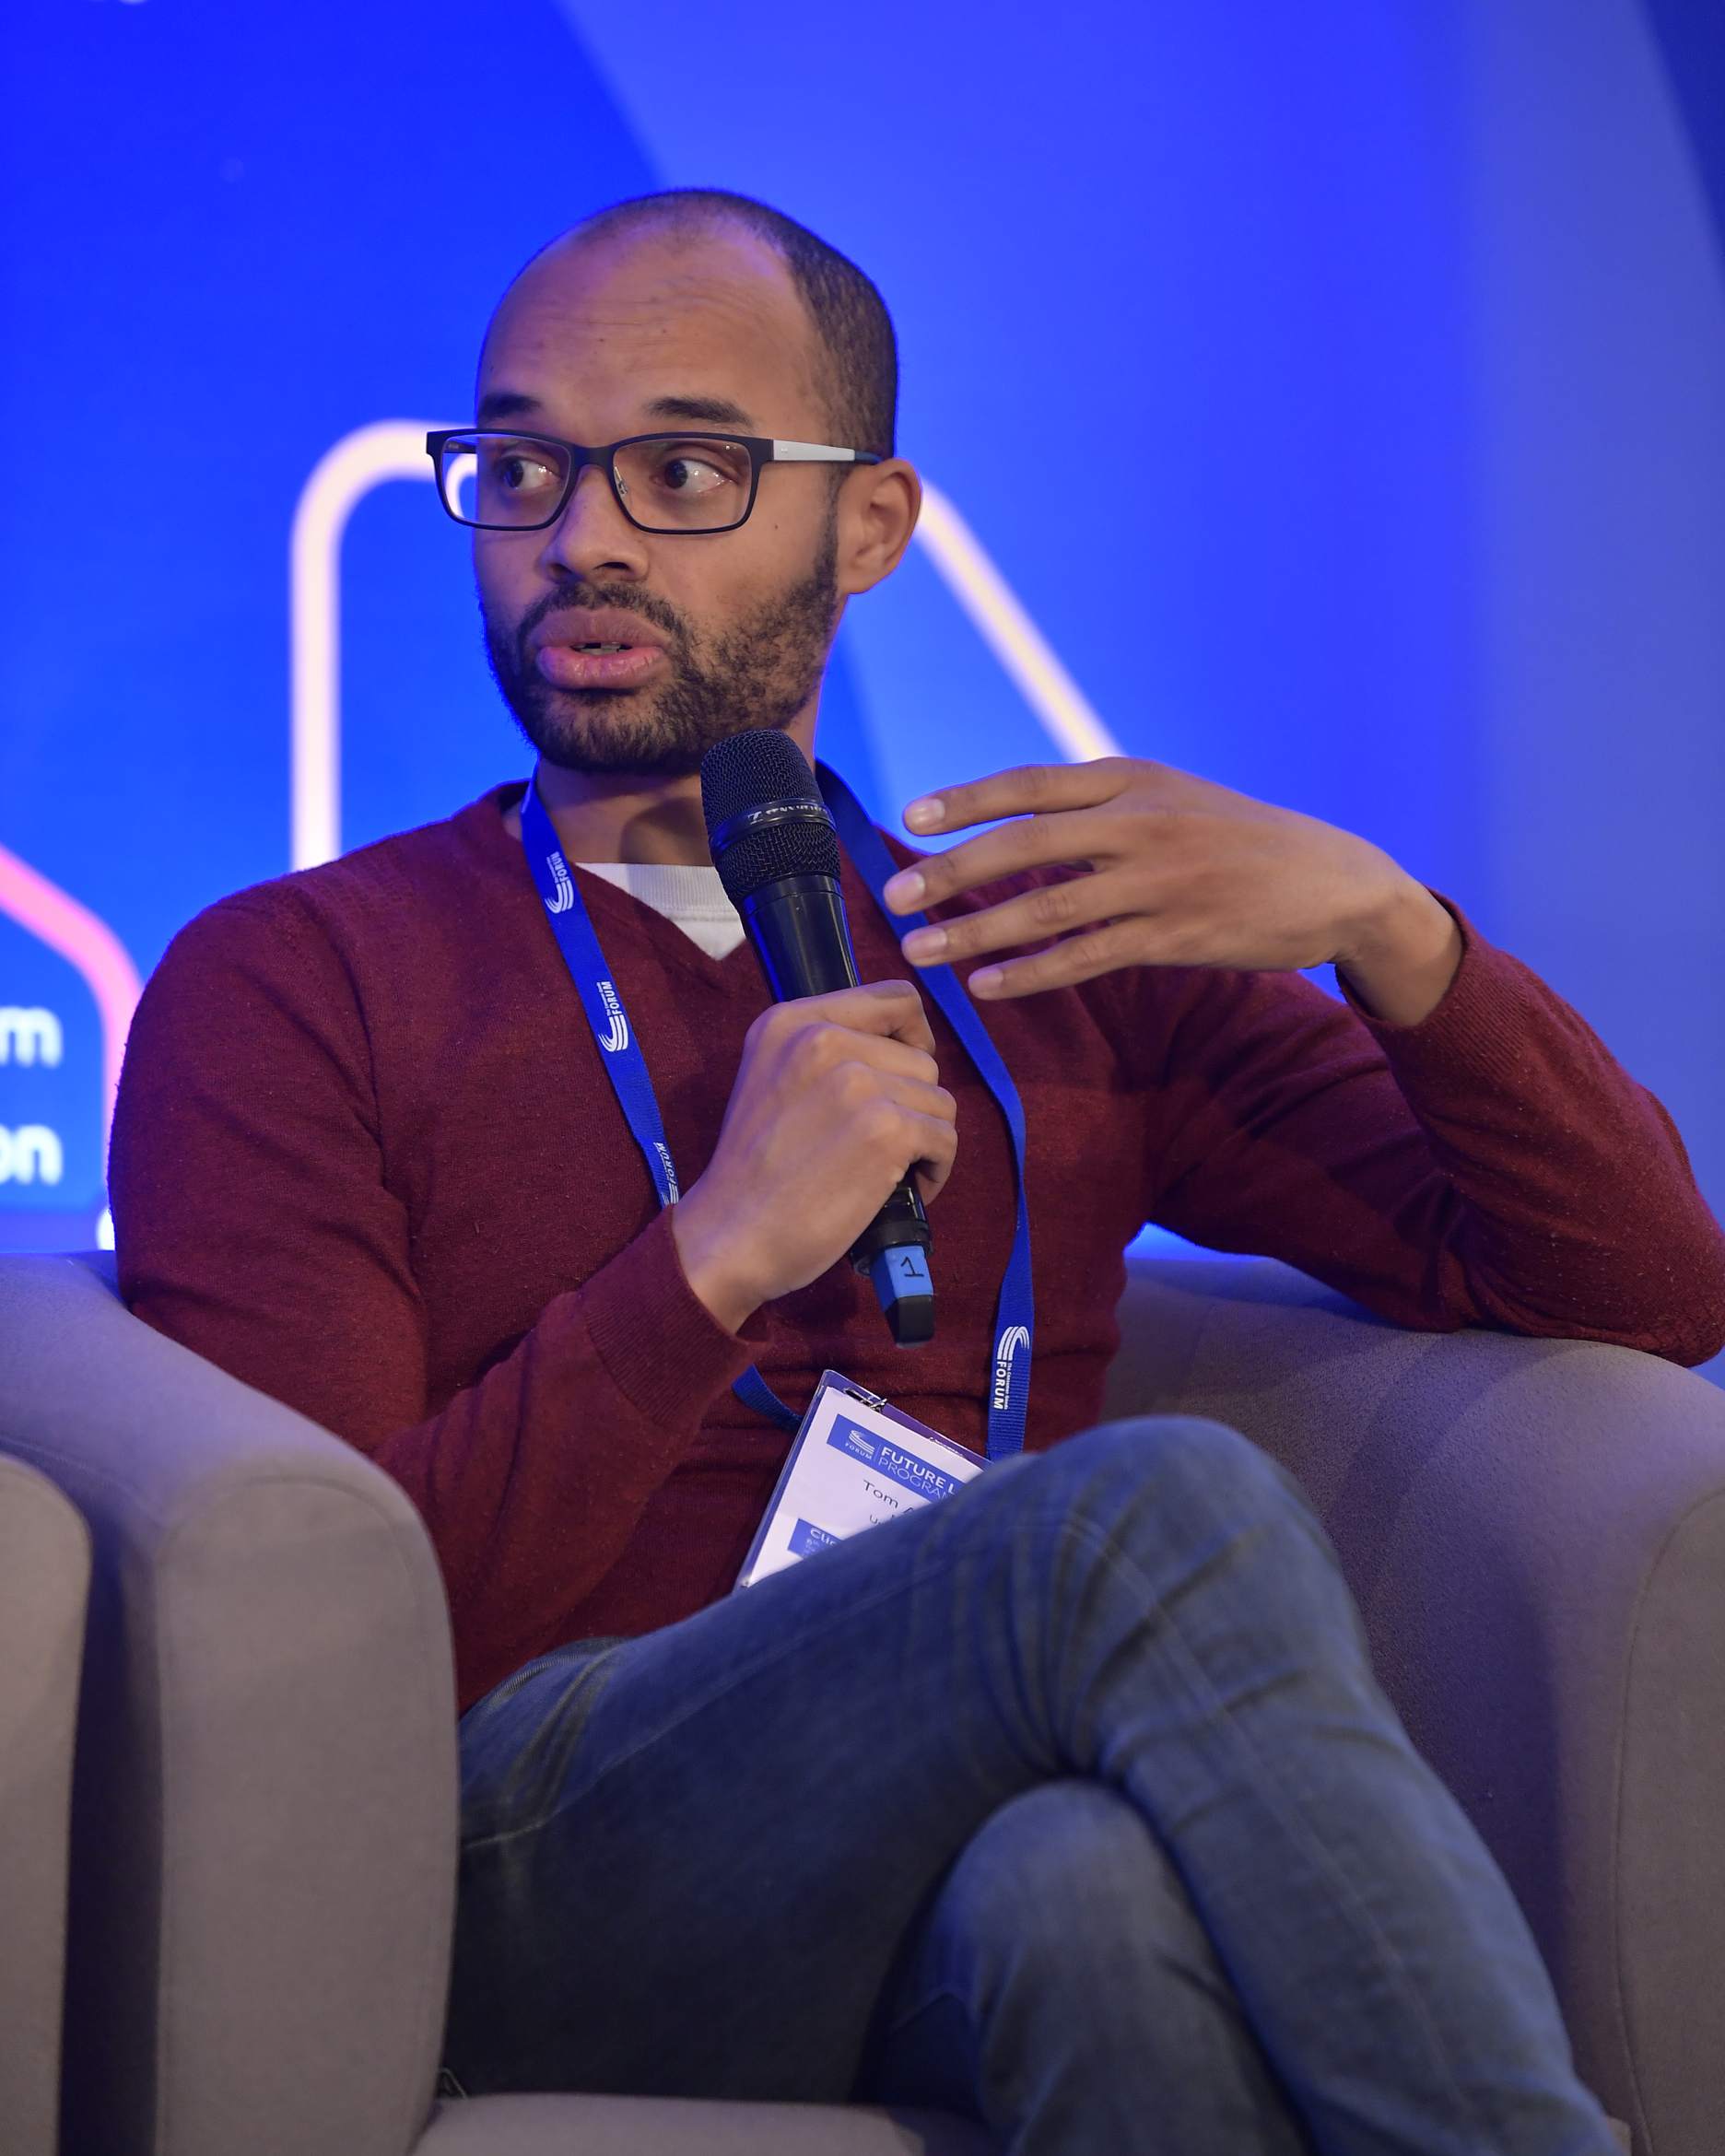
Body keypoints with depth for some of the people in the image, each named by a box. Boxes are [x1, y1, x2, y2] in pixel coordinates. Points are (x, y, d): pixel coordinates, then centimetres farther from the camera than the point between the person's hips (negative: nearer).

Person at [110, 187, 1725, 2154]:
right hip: (533, 1883, -2)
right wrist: (720, 1256, -12)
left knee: (1093, 1885, -37)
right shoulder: (286, 985, 11)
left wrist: (1379, 921, -1)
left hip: (978, 1877, 2)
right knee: (1163, 1509, -30)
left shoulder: (1065, 960, 21)